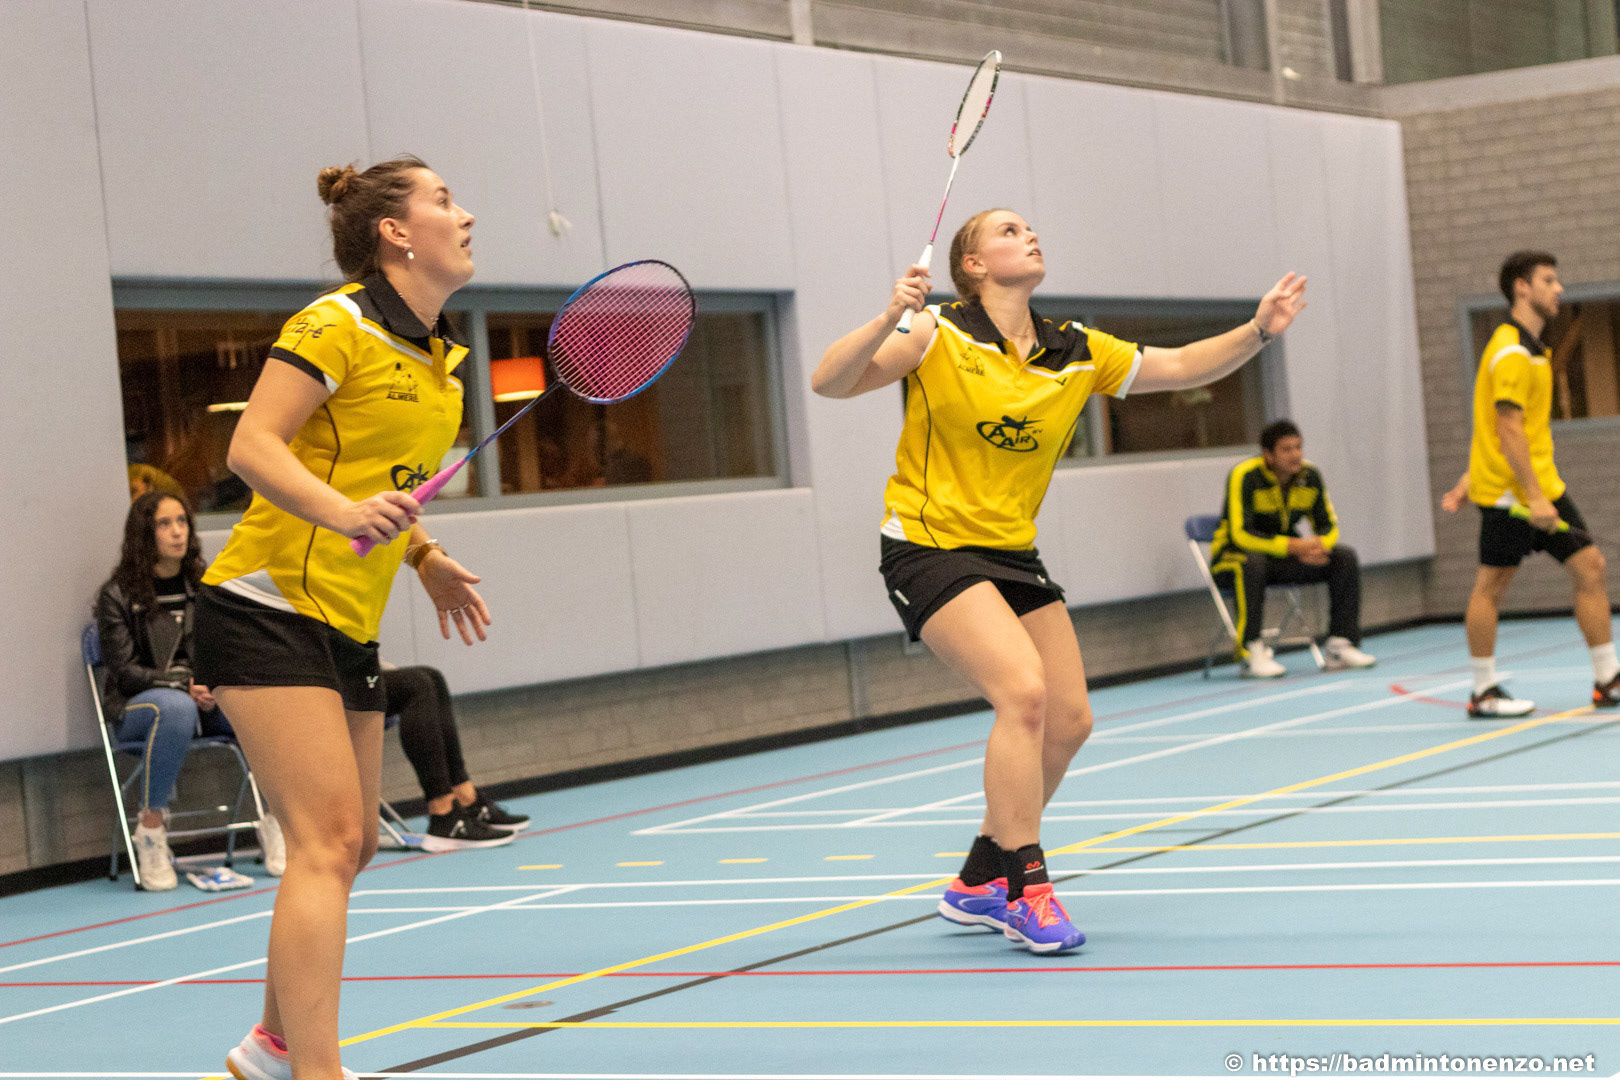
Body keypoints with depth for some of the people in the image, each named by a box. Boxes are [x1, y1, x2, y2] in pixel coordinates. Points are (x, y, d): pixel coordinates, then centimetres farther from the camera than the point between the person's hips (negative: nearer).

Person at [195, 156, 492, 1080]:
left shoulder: (442, 358, 14)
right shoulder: (338, 324, -12)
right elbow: (252, 447, -19)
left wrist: (427, 559, 13)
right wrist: (344, 513, -33)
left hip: (349, 625, 9)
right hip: (269, 610, -9)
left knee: (351, 844, 13)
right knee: (329, 840, -16)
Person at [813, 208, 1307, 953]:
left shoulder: (1077, 354, 4)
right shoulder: (938, 339, -11)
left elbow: (1181, 367, 10)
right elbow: (830, 383, -20)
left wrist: (1258, 332, -5)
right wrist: (888, 320, -36)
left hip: (1011, 554, 7)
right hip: (930, 548, -7)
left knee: (1069, 719, 5)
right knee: (1023, 690, -24)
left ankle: (979, 885, 22)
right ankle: (1024, 889, -13)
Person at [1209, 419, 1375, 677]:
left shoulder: (1310, 476, -3)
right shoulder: (1243, 477, -21)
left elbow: (1328, 526, 3)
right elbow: (1240, 535, -27)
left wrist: (1318, 547, -23)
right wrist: (1294, 546, -36)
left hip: (1285, 557, 6)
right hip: (1234, 558, -6)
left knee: (1345, 557, -12)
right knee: (1252, 563, -40)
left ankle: (1340, 646, -13)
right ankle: (1252, 652, -34)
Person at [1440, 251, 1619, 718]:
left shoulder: (1530, 349, 17)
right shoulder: (1511, 353, -15)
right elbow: (1508, 429, -21)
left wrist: (1471, 477, 19)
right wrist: (1533, 496, -24)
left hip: (1543, 486, 10)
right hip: (1510, 490, -10)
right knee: (1490, 584, 0)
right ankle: (1483, 693, 7)